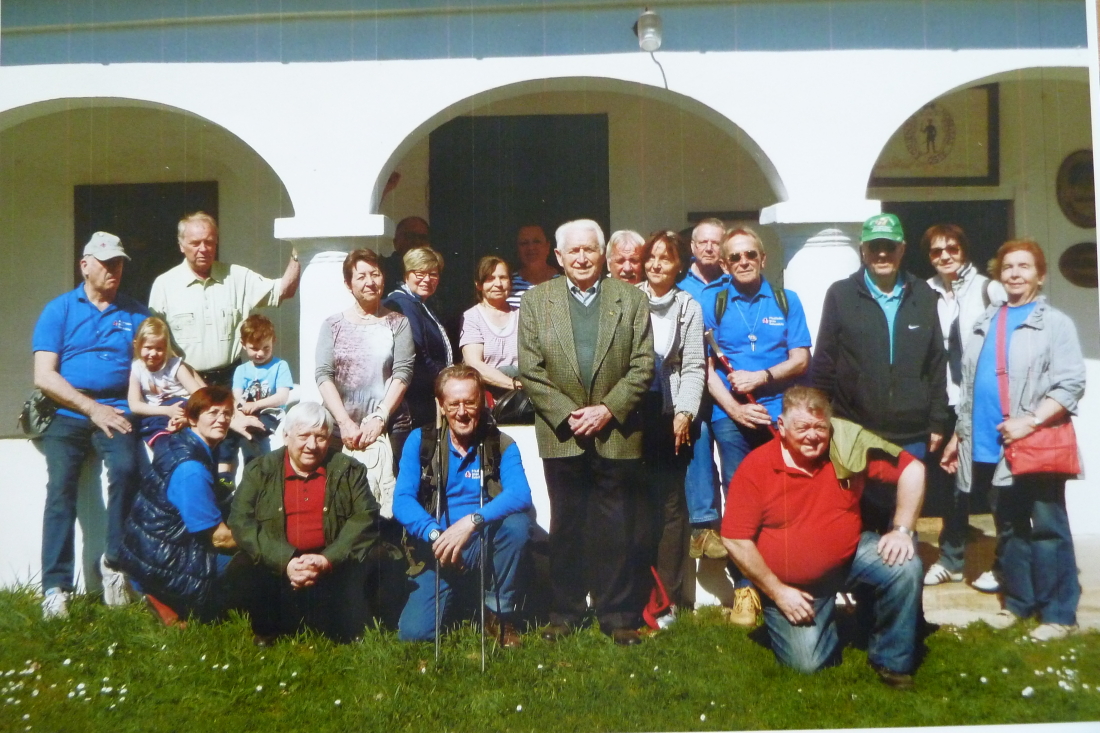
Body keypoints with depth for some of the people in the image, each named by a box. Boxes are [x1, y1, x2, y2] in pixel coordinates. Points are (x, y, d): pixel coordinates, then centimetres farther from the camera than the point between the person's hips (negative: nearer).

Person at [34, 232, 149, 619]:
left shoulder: (135, 312, 12)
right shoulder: (58, 310, 8)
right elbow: (44, 376, 0)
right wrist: (91, 408, -9)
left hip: (116, 410, 0)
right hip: (67, 413, 0)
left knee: (126, 470, -26)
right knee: (61, 486, -17)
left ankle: (114, 561, -10)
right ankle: (56, 586, -12)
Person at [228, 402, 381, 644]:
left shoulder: (349, 470, 6)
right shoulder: (259, 471, 6)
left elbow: (364, 518, -4)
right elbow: (241, 522, -6)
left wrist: (328, 560, -20)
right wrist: (285, 562, -20)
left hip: (333, 565, 0)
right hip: (277, 565, 0)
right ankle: (267, 631, 4)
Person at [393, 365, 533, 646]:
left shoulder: (501, 445, -3)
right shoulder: (420, 441, 1)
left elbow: (520, 495, -21)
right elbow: (402, 500, -10)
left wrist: (471, 521, -35)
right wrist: (435, 534, -28)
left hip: (484, 549, -1)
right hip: (436, 554, 1)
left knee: (517, 522, -30)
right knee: (413, 632, -17)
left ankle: (501, 615, -8)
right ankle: (458, 599, 19)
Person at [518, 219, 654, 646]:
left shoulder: (631, 299, 6)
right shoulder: (535, 301, 6)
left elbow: (643, 366, 1)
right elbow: (530, 371, 0)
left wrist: (608, 409, -10)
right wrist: (568, 414, -9)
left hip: (616, 433, 0)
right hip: (561, 434, 1)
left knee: (617, 530, 5)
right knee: (566, 527, 9)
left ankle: (619, 616, 17)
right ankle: (564, 613, 21)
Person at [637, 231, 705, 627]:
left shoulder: (688, 307, 8)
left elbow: (693, 367, 4)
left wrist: (684, 413, -8)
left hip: (669, 414, 0)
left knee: (669, 504, 1)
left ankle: (669, 598, 8)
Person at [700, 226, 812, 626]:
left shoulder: (786, 301, 10)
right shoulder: (711, 302, 8)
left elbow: (800, 359, 5)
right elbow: (705, 365, 2)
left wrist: (761, 377, -12)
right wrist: (734, 407, -9)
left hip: (779, 412, 1)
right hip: (730, 414, 0)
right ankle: (744, 587, 10)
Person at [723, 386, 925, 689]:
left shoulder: (848, 443, -14)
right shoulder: (755, 468, -18)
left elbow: (912, 468, -9)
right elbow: (736, 540, -14)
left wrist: (902, 530, -18)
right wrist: (776, 591, -14)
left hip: (850, 555, 2)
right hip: (791, 583, -2)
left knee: (905, 566, -22)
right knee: (807, 662, -10)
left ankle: (891, 660, 1)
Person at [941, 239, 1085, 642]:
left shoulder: (1055, 322, -2)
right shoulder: (986, 322, 16)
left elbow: (1071, 384, -11)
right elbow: (969, 385, 18)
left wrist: (1030, 421, -20)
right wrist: (959, 435, 16)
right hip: (992, 446, 6)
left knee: (1047, 530, 0)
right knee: (1009, 528, 14)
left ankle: (1058, 613, 10)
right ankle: (1017, 601, 25)